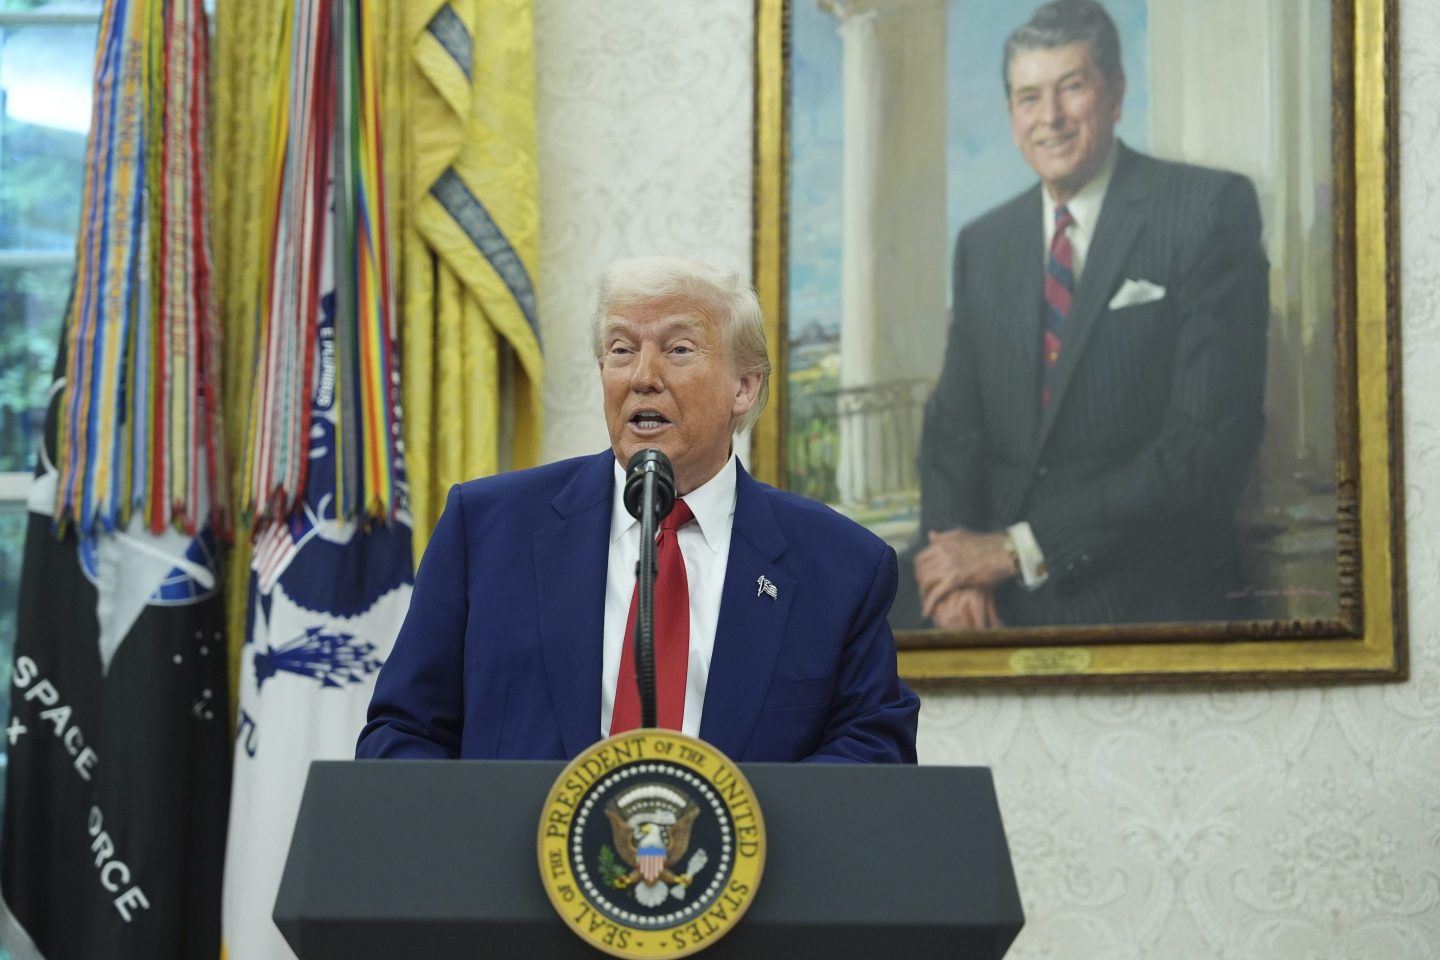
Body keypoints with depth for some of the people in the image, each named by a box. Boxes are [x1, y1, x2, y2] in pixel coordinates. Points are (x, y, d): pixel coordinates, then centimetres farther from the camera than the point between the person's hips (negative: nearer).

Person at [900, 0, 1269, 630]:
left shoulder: (1211, 209, -2)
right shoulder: (982, 245, 16)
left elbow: (1213, 437, -10)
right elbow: (954, 424, 14)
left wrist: (1021, 548, -11)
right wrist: (954, 556, -8)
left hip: (1149, 601, -5)